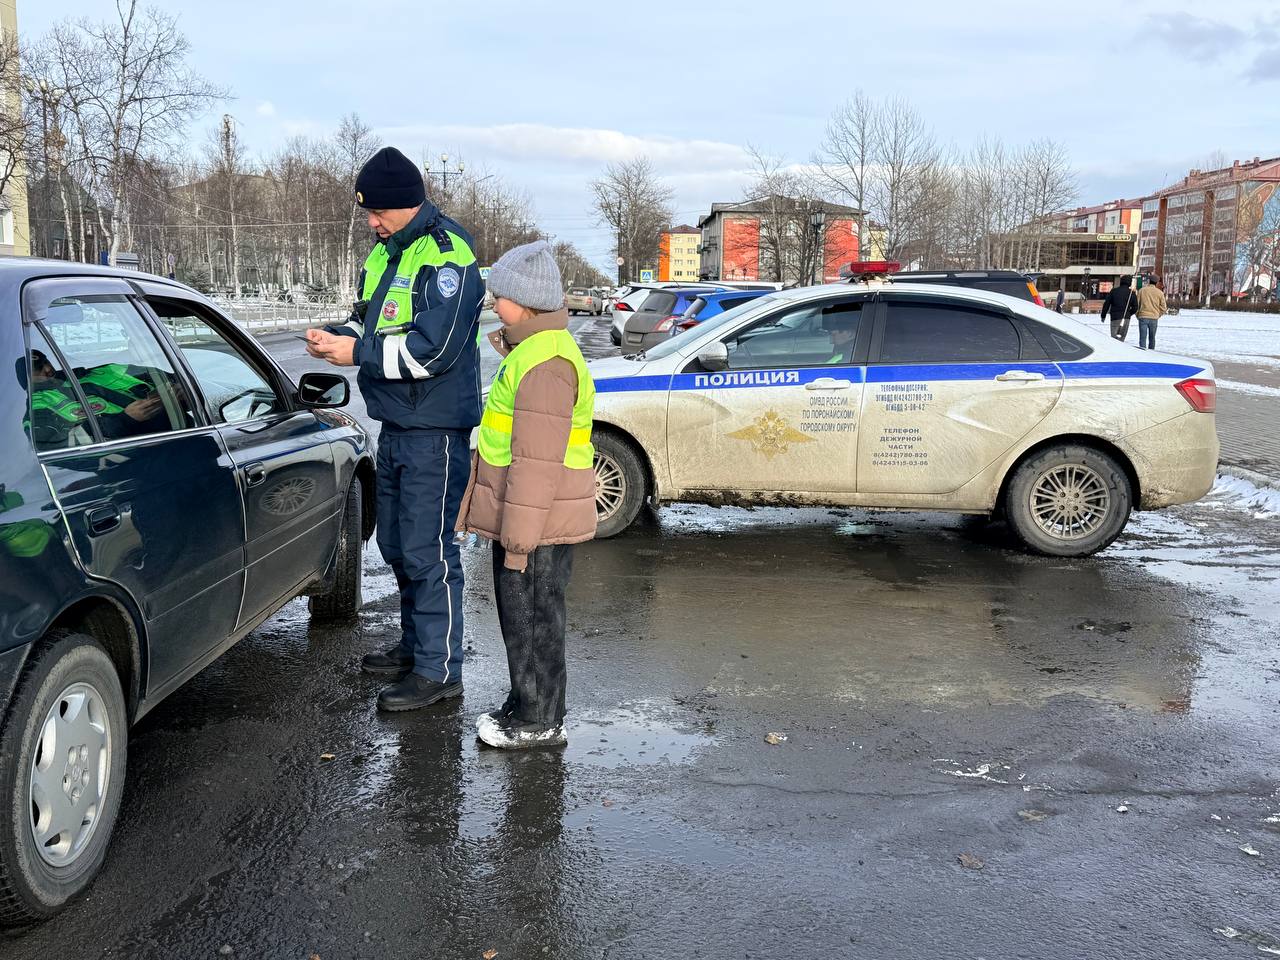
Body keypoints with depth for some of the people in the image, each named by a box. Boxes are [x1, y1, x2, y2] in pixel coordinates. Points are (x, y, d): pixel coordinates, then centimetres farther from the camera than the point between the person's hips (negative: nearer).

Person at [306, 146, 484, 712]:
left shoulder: (447, 254, -15)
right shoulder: (385, 253, 14)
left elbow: (434, 348, -23)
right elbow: (370, 321, 22)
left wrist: (358, 354, -17)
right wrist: (339, 337, 1)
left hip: (434, 430, -10)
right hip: (395, 425, 10)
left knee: (427, 550, -5)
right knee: (397, 542, 18)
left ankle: (439, 669, 6)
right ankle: (416, 644, 33)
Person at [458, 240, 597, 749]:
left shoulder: (547, 362, -22)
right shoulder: (532, 349, 14)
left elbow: (538, 458, -24)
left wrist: (520, 533, -22)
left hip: (537, 523, -10)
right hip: (524, 517, 10)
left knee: (532, 616, 1)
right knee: (521, 614, 19)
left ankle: (540, 721, 14)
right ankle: (526, 703, 33)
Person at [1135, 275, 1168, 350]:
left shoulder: (1141, 290, 0)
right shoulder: (1160, 293, 0)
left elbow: (1136, 304, 0)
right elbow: (1163, 308, 1)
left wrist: (1138, 315, 11)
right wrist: (1157, 315, 16)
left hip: (1143, 317, -1)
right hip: (1154, 318, 1)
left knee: (1142, 337, -2)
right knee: (1152, 338, 13)